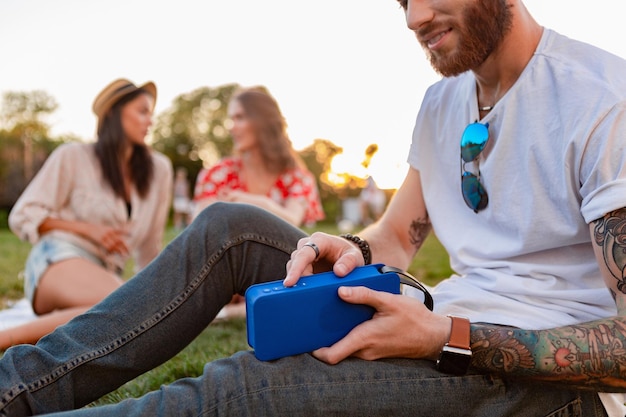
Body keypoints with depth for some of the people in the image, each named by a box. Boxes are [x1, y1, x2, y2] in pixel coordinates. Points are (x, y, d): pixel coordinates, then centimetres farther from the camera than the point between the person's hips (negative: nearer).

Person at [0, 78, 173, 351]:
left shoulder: (158, 169, 14)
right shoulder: (73, 157, 4)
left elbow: (150, 245, 22)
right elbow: (23, 216, 3)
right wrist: (88, 229, -8)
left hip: (104, 278, 5)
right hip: (58, 261, -4)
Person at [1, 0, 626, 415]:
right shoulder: (442, 103, 10)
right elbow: (395, 238, 13)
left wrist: (450, 340, -29)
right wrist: (349, 251, -11)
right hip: (446, 330, 7)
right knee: (231, 228, -5)